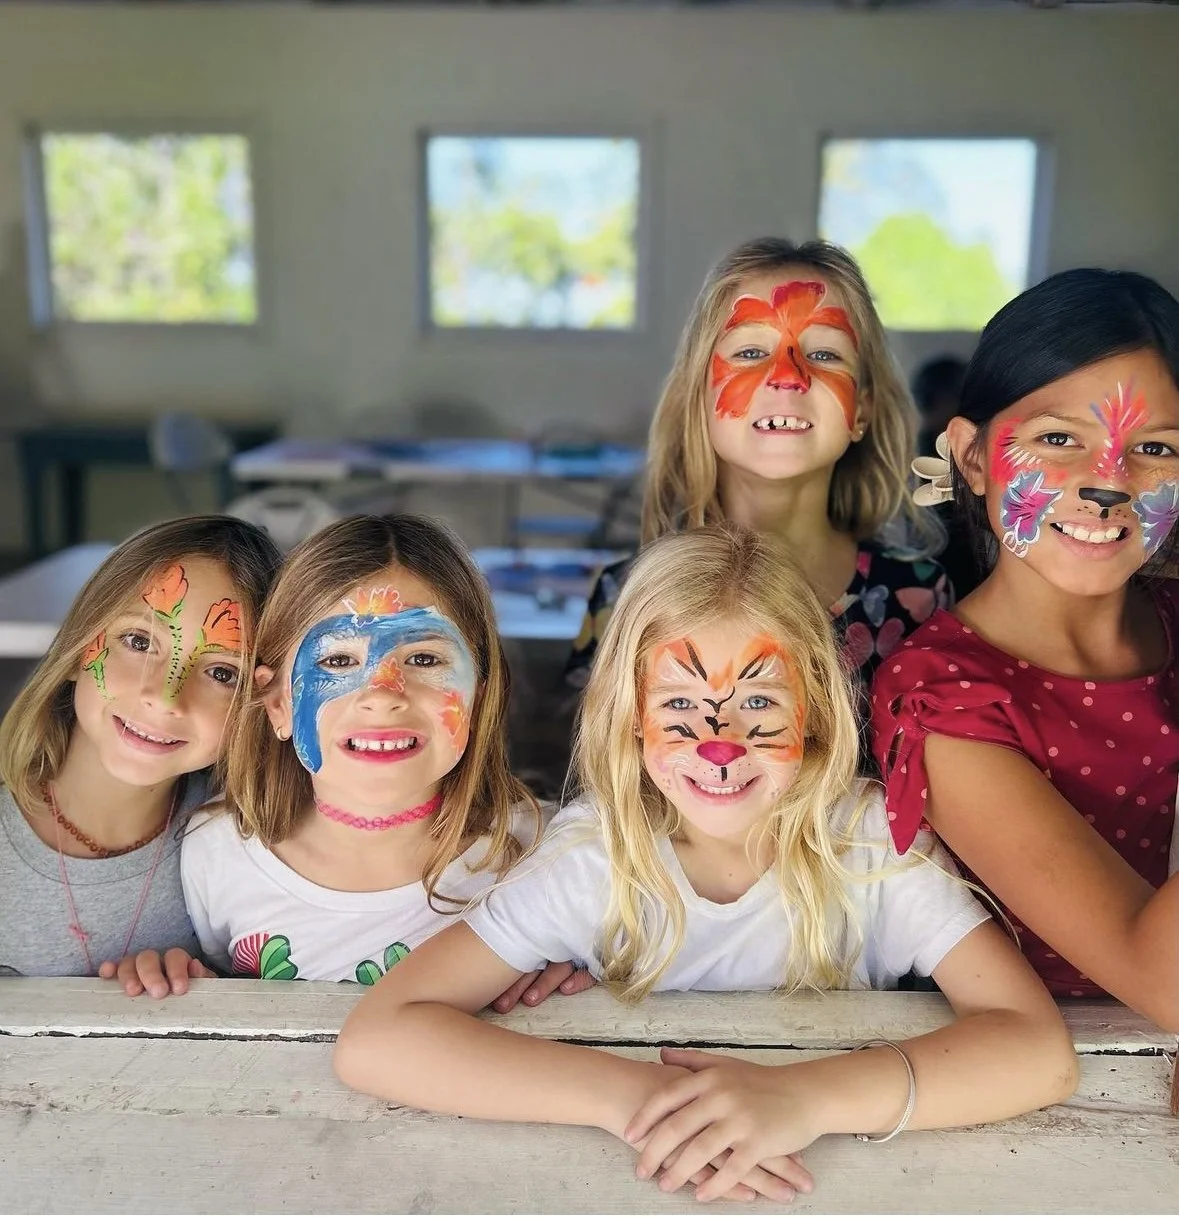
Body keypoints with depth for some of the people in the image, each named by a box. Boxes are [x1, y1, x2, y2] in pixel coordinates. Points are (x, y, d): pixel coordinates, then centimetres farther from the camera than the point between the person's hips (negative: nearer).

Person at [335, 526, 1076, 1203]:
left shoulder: (871, 839, -15)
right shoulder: (595, 854, -15)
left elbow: (1040, 1050, -23)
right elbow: (375, 1039, -22)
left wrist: (804, 1099, -38)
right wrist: (632, 1095, -33)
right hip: (647, 1187, 0)